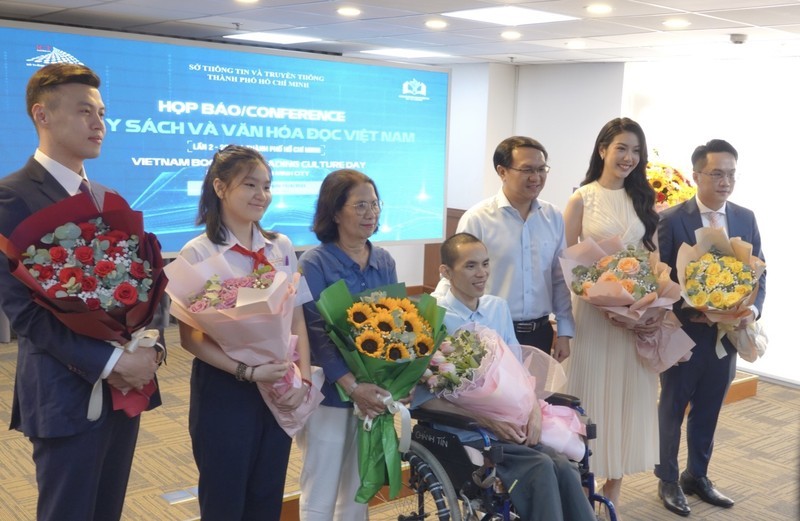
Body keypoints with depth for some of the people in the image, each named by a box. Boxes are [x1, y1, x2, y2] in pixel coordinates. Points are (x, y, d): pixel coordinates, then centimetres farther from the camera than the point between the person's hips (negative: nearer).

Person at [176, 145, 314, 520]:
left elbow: (296, 320, 7)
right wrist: (247, 371, -21)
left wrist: (303, 378, -6)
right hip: (224, 389, -4)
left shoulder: (282, 248, 5)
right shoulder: (198, 253, -9)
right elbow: (190, 336, -11)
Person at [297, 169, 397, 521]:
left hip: (375, 392, 5)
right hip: (330, 393, -5)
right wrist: (352, 386, -25)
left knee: (359, 490, 17)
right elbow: (316, 333, -17)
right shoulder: (315, 263, -11)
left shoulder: (384, 261, 6)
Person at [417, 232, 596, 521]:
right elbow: (424, 397, -13)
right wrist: (486, 419, -18)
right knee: (541, 468, -27)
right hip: (464, 434, -5)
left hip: (509, 424, 6)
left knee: (564, 467, -21)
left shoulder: (498, 307, 12)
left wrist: (533, 407, -5)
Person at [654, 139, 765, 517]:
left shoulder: (746, 219, 3)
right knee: (672, 409, 12)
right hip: (683, 332, -4)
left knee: (708, 411, 18)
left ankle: (697, 476, 36)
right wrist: (687, 312, -22)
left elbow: (759, 272, 6)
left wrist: (753, 309, -11)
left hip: (727, 333, 5)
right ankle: (668, 480, 28)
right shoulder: (672, 220, -11)